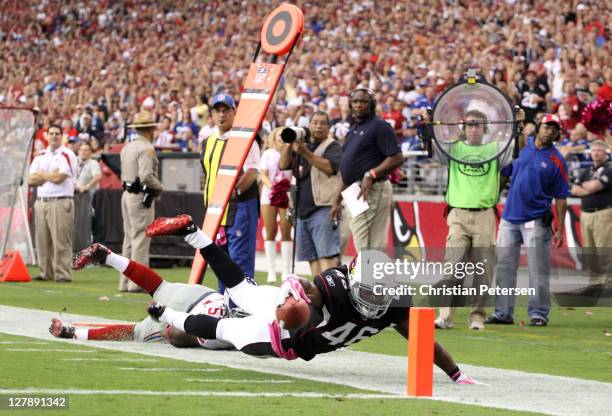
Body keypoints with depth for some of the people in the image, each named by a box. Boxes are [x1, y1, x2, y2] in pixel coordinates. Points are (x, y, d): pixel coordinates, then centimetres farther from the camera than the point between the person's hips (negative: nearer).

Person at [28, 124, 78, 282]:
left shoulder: (67, 155, -2)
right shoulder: (40, 157, 18)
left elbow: (59, 177, -12)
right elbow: (31, 180, 8)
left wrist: (41, 174, 3)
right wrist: (50, 175, -4)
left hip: (61, 203, -6)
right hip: (41, 202, 6)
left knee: (61, 241, -10)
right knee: (42, 241, 6)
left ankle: (62, 274, -10)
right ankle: (46, 273, 13)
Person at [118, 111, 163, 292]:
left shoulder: (126, 148, 13)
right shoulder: (146, 148, -13)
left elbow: (123, 174, 14)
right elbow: (146, 175, -24)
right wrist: (159, 187, -6)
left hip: (127, 194, 9)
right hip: (141, 197, -9)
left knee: (129, 239, 12)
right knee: (141, 239, -7)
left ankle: (125, 282, 14)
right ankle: (137, 282, -9)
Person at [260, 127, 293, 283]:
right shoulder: (268, 154, 10)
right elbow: (263, 175, 4)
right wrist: (272, 186, -15)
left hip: (286, 195, -1)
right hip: (269, 195, 1)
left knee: (286, 232, -5)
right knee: (270, 233, -1)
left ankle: (286, 270, -1)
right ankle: (271, 270, 2)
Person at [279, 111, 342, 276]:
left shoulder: (332, 146, 0)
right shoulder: (301, 145, 20)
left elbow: (330, 167, -18)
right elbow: (283, 165, 10)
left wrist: (306, 153, -22)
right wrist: (288, 145, -5)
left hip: (323, 208, -7)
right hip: (302, 210, 7)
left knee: (326, 255, -16)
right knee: (312, 256, 6)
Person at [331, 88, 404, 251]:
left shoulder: (379, 126, -7)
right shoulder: (353, 130, 21)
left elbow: (397, 158, -16)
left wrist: (371, 175, -22)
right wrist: (337, 201, 23)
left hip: (372, 191, -9)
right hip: (353, 193, 9)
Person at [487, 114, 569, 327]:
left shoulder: (556, 161, -2)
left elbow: (561, 198, -1)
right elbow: (502, 174, 12)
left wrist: (560, 230, -5)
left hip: (536, 221, -4)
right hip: (509, 218, 4)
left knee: (538, 270, -4)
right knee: (504, 267, 6)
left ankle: (539, 313, 3)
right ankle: (503, 312, 13)